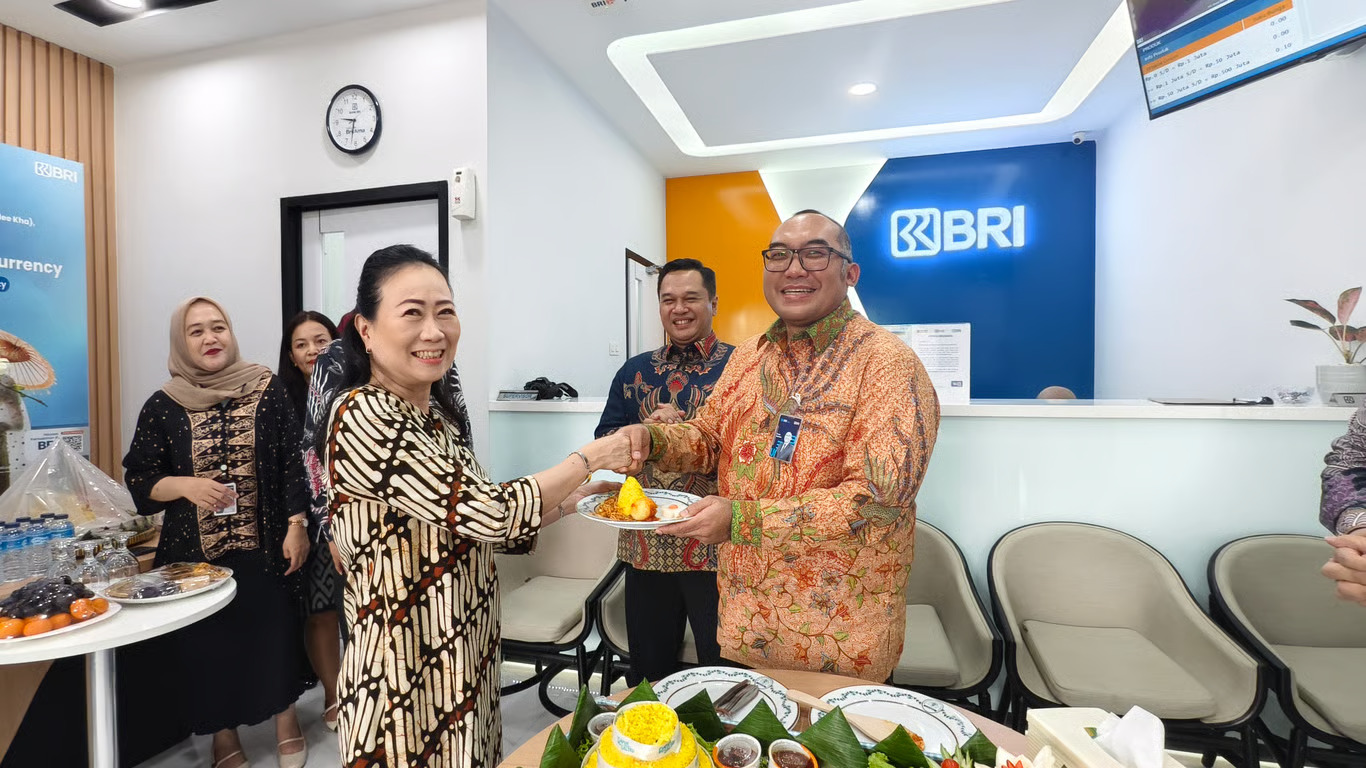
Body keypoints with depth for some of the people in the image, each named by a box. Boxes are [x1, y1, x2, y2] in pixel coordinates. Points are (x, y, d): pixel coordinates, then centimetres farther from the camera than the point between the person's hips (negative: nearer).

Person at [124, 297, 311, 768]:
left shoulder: (268, 392, -3)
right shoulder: (162, 406, 1)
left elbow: (294, 464, -2)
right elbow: (138, 481, 4)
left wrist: (297, 525, -7)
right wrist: (185, 485, -16)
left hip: (264, 548, -1)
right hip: (194, 553, 2)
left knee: (276, 632, 6)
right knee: (206, 644, 10)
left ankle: (286, 720, 31)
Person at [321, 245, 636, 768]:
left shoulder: (432, 411, 4)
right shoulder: (362, 416, -22)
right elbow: (489, 512, -26)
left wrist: (576, 496, -1)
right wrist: (587, 459, -14)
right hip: (406, 685, -7)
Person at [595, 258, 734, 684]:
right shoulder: (635, 371, 10)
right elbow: (604, 443, 7)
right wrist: (647, 430, -12)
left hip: (713, 547, -4)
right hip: (645, 544, 5)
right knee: (647, 672, 20)